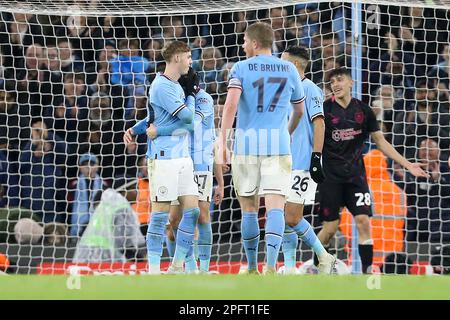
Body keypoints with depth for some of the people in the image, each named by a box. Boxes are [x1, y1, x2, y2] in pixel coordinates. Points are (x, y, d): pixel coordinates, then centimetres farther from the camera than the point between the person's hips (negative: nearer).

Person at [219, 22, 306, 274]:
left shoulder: (241, 68, 2)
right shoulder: (289, 69, 10)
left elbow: (231, 103, -14)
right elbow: (300, 110, 23)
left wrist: (223, 140, -14)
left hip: (247, 143, 0)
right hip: (278, 144, 0)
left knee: (249, 210, 12)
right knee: (276, 207, -7)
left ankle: (252, 268, 19)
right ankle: (271, 265, -25)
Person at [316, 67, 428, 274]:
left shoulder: (363, 110, 5)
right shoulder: (325, 109, -3)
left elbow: (381, 142, 11)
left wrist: (407, 164, 7)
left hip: (356, 175, 2)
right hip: (330, 176, -2)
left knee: (363, 221, -11)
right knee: (330, 227, -3)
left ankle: (367, 271, -7)